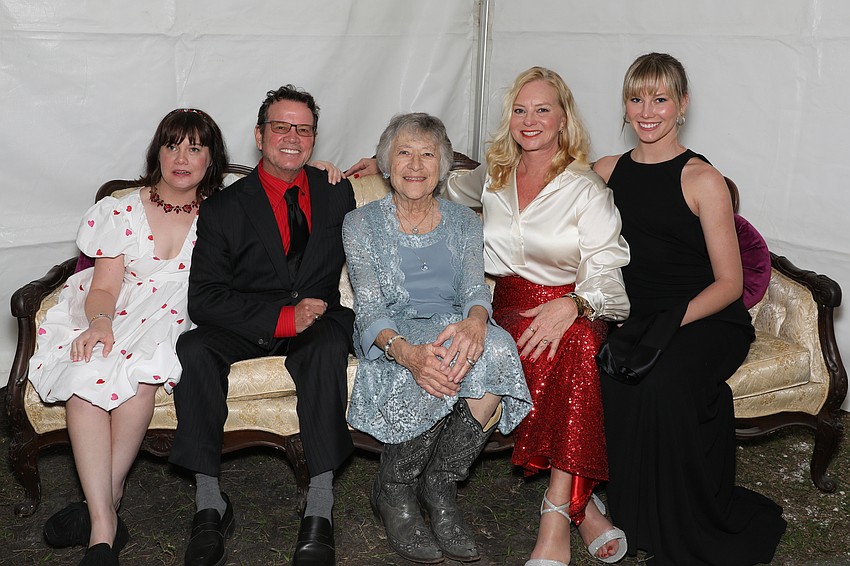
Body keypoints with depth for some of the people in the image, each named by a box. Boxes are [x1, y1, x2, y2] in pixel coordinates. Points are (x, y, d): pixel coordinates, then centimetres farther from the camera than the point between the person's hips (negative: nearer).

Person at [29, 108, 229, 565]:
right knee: (84, 374, -31)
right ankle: (104, 529, -33)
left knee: (139, 371, -35)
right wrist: (99, 322, -19)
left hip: (177, 321, -1)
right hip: (116, 317, 1)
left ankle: (102, 501, -24)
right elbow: (104, 286, 4)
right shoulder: (122, 212, 11)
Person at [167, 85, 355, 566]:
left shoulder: (338, 193, 10)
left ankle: (320, 508, -36)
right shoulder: (225, 208, 1)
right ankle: (210, 504, -24)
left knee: (329, 343, -35)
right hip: (247, 324, 0)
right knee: (194, 347, -30)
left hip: (319, 319, 0)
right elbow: (205, 298, -9)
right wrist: (281, 317, -22)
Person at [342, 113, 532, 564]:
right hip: (392, 338, -2)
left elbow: (475, 290, 2)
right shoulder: (361, 224, 8)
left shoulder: (464, 222, 18)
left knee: (496, 350, -34)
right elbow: (368, 309, -5)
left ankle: (440, 485, -15)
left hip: (455, 331, 3)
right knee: (436, 369, -38)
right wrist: (404, 350, -29)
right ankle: (393, 491, -12)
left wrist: (474, 321, -26)